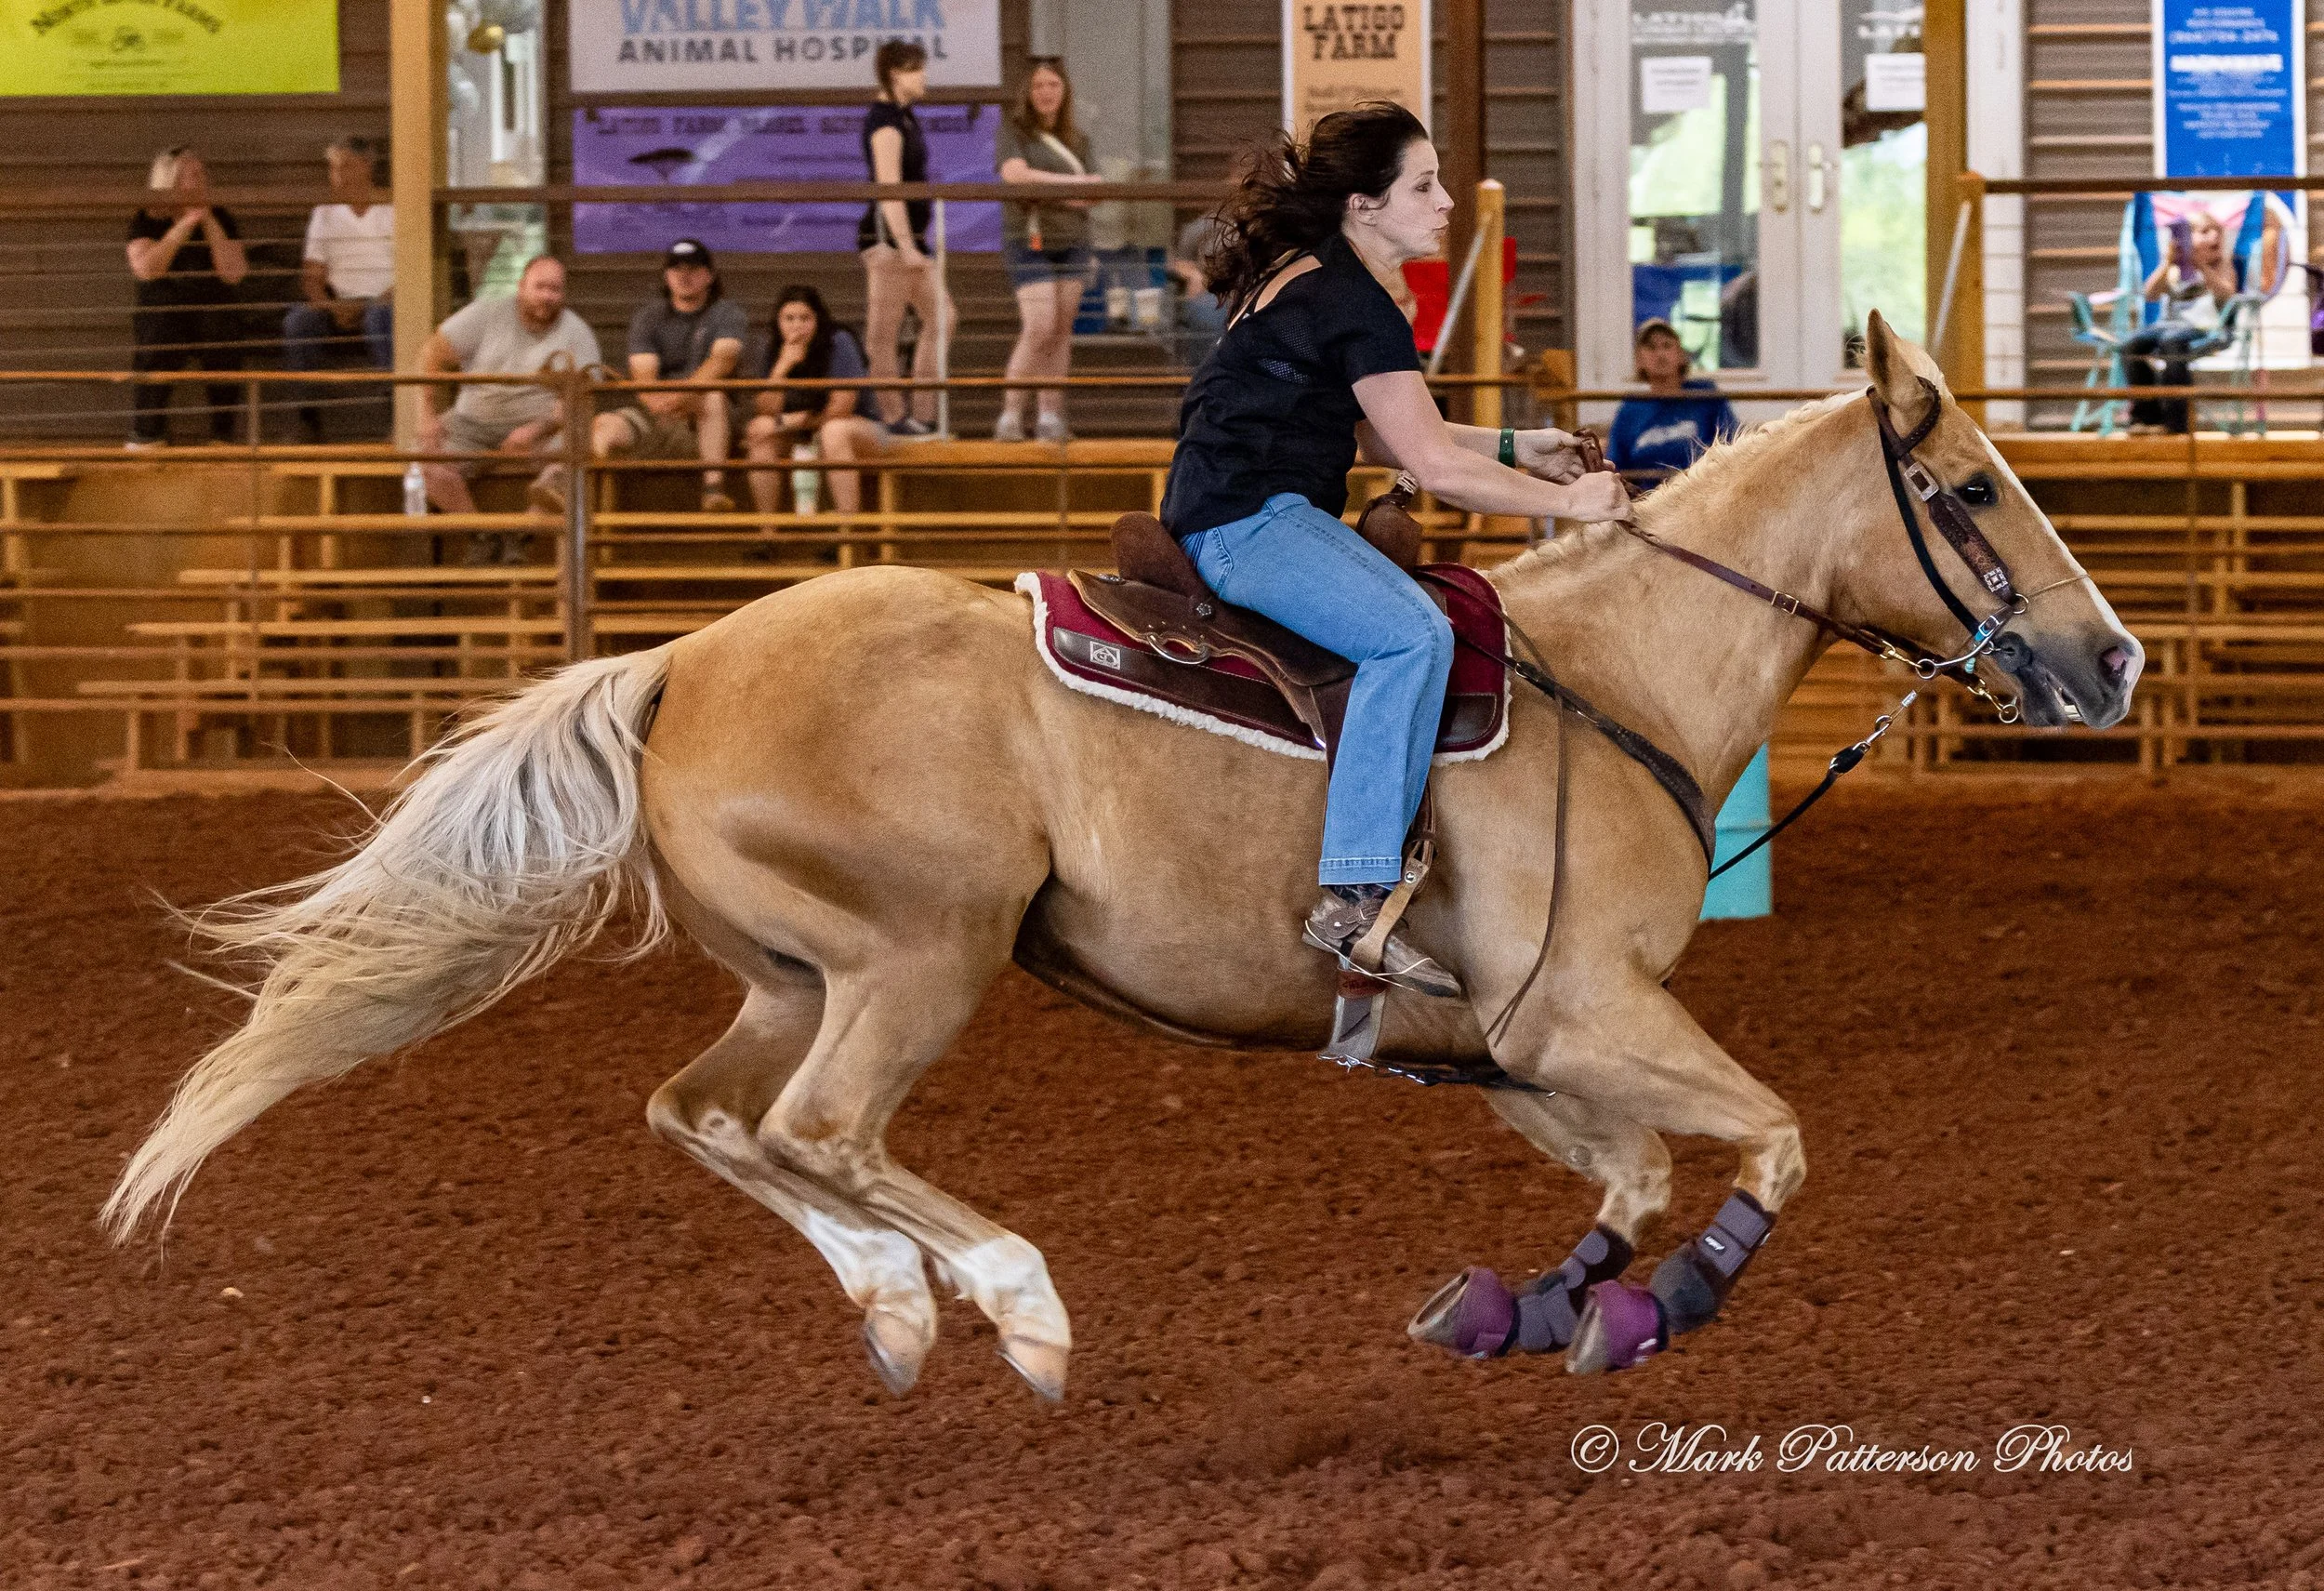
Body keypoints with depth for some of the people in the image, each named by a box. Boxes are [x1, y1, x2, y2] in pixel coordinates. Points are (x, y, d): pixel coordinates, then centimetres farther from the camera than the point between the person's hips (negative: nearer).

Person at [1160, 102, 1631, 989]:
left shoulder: (1309, 280, 19)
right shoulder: (1355, 306, -13)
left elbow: (1375, 432, 28)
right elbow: (1434, 466, -14)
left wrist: (1515, 449, 23)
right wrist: (1567, 502, -4)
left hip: (1229, 518, 11)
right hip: (1251, 522, -11)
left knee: (1429, 614, 14)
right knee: (1413, 636, -27)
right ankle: (1355, 898, -35)